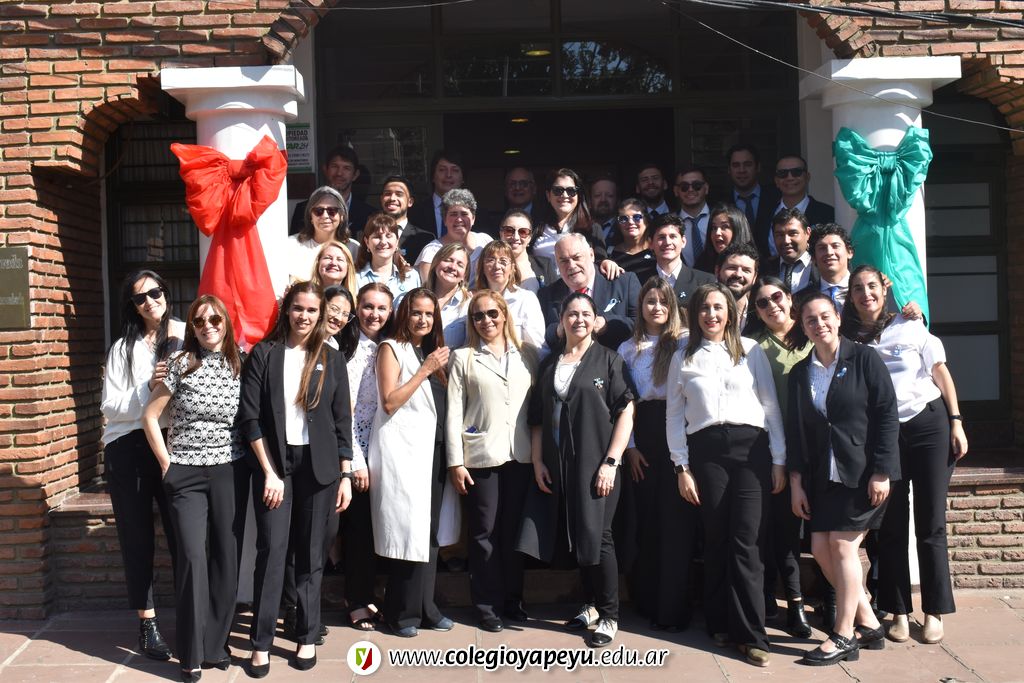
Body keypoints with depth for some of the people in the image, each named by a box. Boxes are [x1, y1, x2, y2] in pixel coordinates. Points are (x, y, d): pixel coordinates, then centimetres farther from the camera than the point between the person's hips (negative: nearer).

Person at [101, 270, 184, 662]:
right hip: (129, 450, 1)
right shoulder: (124, 348, 5)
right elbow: (110, 406, -1)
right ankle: (147, 623, 20)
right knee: (137, 538, 8)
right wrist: (148, 390, -14)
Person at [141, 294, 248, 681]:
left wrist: (252, 460, 1)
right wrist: (166, 464, -3)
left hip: (230, 472, 2)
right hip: (186, 474, -2)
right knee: (192, 557, -8)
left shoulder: (240, 365, 3)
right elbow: (150, 417, 0)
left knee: (226, 558, 4)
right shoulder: (181, 364, -2)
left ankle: (216, 643, 18)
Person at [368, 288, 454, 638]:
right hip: (402, 449, -7)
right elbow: (390, 402, -12)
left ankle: (424, 607, 17)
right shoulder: (392, 348, -1)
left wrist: (439, 368, 4)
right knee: (406, 529, -6)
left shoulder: (433, 351, 18)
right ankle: (402, 612, 4)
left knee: (429, 530, 8)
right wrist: (426, 369, -12)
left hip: (432, 450, 7)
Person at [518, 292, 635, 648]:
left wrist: (610, 462, -12)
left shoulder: (608, 360, 0)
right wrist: (538, 462, 2)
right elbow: (538, 418, 12)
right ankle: (591, 606, 25)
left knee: (597, 537, -4)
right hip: (557, 467, 4)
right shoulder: (549, 364, 12)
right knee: (575, 539, 9)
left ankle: (609, 617, 9)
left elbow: (625, 412, -5)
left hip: (596, 465, -4)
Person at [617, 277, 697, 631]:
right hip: (643, 434, 3)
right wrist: (630, 447, 2)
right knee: (647, 518, 8)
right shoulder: (628, 349, 12)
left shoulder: (685, 342, 2)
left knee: (676, 517, -3)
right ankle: (648, 601, 20)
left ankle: (673, 609, 4)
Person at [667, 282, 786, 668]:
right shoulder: (683, 359, 11)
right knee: (716, 539, 3)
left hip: (751, 447, -1)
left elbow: (770, 405, 8)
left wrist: (779, 459, 3)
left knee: (745, 542, -6)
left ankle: (751, 634, -2)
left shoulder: (751, 350, 10)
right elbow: (674, 416, 10)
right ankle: (720, 624, 16)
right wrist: (682, 468, 2)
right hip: (706, 451, 1)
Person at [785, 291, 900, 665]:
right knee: (821, 549, 1)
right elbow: (795, 430, 9)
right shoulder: (799, 373, 10)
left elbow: (888, 415, -8)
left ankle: (843, 638, 5)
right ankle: (868, 623, 18)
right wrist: (796, 483, 4)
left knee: (842, 545, -7)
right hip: (823, 476, 5)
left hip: (862, 472, -5)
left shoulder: (864, 359, -4)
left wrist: (881, 472, -14)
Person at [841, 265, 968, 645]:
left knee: (931, 523, 0)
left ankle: (934, 612, 10)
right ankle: (899, 611, 13)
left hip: (928, 424, -1)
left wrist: (956, 423, -2)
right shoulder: (848, 339, 4)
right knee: (891, 525, 3)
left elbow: (941, 373, 3)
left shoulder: (909, 326, 1)